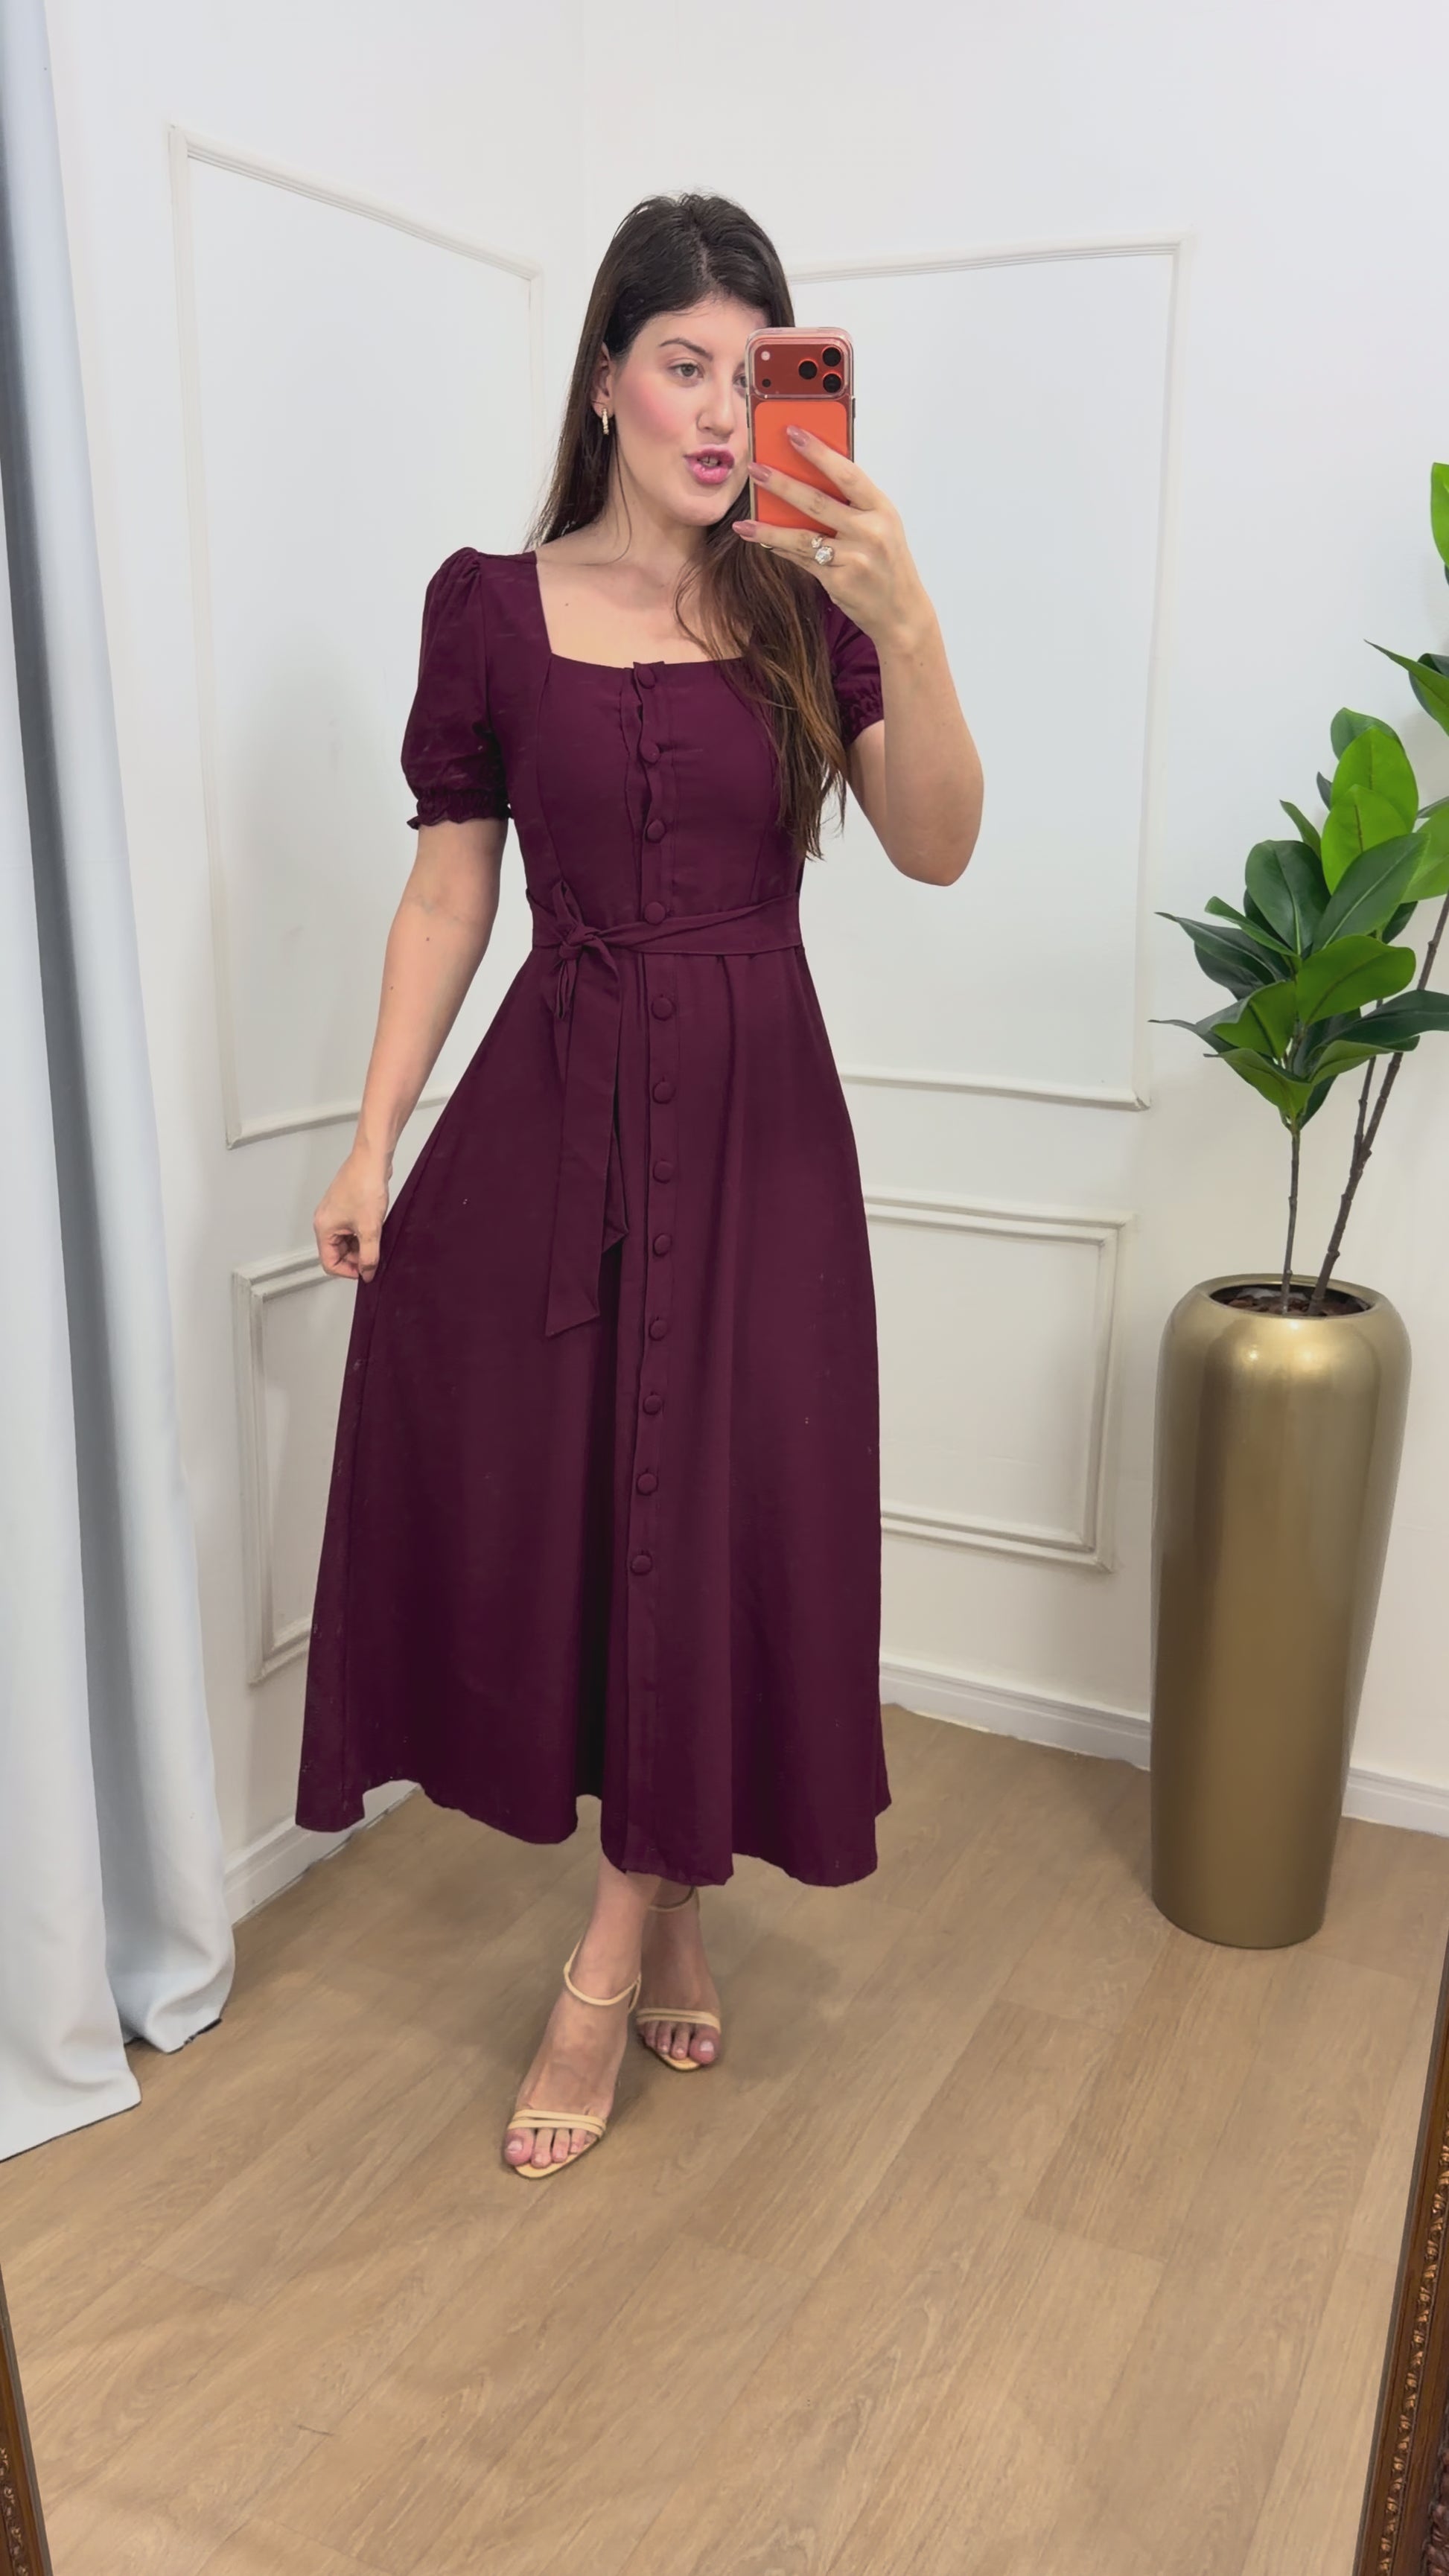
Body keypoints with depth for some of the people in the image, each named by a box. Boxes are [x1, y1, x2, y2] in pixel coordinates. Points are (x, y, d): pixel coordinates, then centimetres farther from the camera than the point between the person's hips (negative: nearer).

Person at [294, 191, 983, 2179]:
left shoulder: (806, 601, 4)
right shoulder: (490, 603, 3)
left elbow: (938, 849, -9)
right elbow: (449, 891, 3)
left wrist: (908, 625, -24)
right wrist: (374, 1141, -3)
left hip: (759, 1117, 0)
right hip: (552, 1106, 0)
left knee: (723, 1526, 3)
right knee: (528, 1495, 4)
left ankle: (612, 1970, 22)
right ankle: (672, 1916, 29)